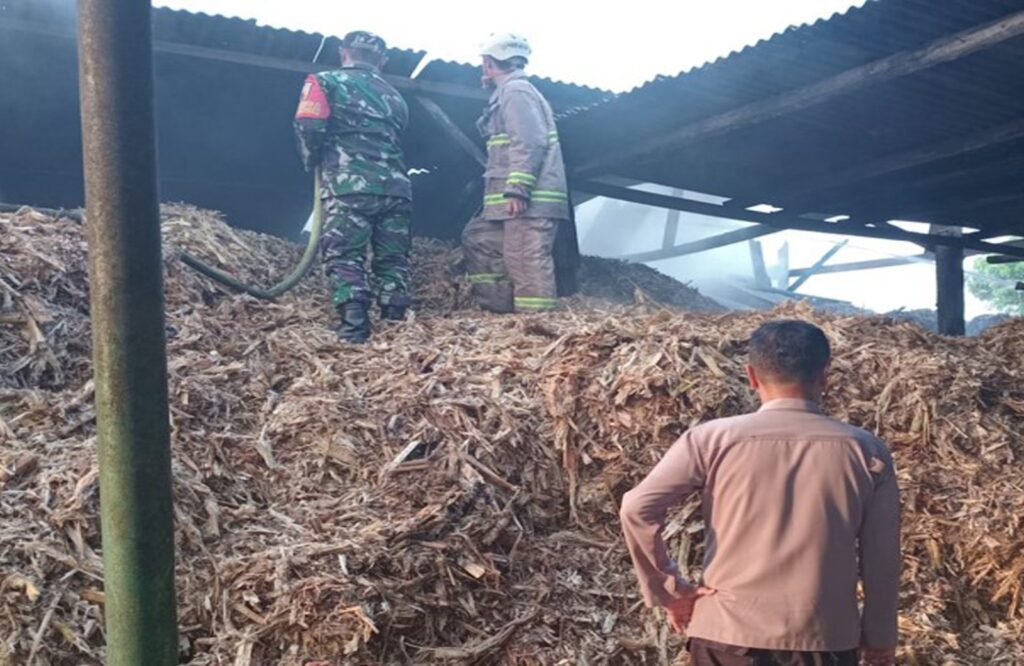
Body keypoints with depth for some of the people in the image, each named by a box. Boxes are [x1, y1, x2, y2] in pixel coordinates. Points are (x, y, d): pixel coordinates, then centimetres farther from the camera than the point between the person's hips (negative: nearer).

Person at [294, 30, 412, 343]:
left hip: (349, 185, -4)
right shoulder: (393, 95, 25)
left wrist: (312, 163, 12)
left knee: (344, 256, -3)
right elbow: (396, 138, 21)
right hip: (395, 185, 4)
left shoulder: (326, 82, 9)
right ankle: (395, 323, 7)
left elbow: (308, 127, -3)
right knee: (392, 258, 10)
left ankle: (354, 326, -14)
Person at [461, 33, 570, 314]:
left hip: (529, 200, -11)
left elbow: (530, 143, -19)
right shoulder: (510, 93, 25)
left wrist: (516, 189, -23)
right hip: (517, 200, 11)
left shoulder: (515, 90, -7)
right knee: (476, 238, 17)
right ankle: (501, 306, 15)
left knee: (527, 263, -12)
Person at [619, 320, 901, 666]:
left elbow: (637, 508, -15)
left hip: (729, 634, -1)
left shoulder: (712, 439, -8)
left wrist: (669, 589, -5)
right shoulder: (866, 451, -3)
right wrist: (880, 637, 15)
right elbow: (882, 557, 2)